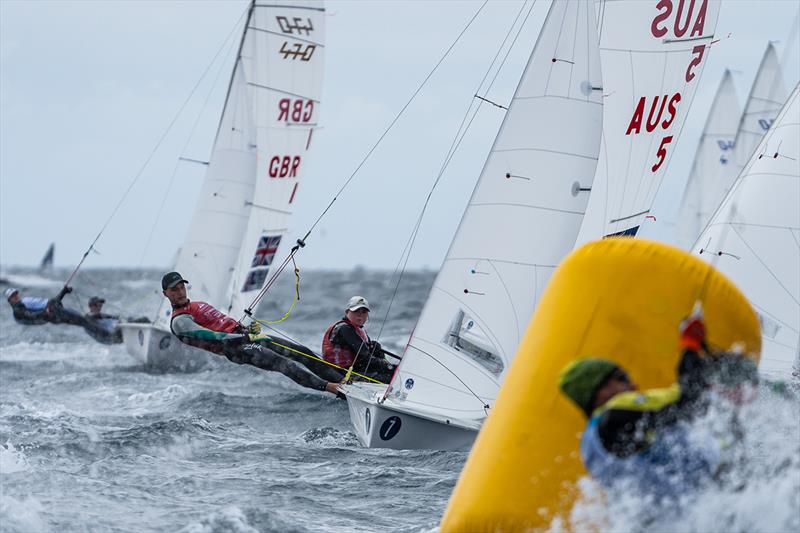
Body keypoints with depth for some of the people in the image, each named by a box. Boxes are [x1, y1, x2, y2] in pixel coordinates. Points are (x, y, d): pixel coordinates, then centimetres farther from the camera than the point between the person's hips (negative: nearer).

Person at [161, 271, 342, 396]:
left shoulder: (198, 306, 26)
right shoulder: (179, 321, -4)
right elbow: (212, 337, -16)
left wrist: (249, 329, 9)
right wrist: (247, 337, -21)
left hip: (243, 336, 9)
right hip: (235, 349, -9)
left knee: (303, 353, 0)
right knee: (283, 363, -27)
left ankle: (341, 379, -1)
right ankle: (328, 386, -39)